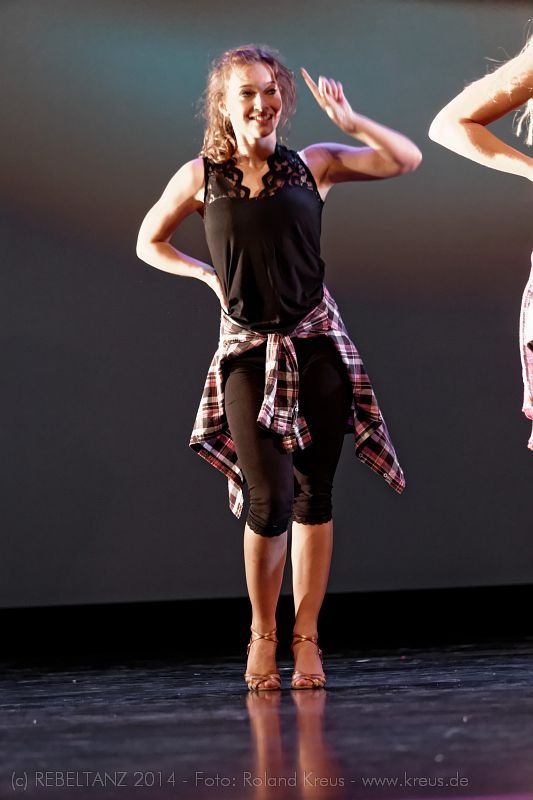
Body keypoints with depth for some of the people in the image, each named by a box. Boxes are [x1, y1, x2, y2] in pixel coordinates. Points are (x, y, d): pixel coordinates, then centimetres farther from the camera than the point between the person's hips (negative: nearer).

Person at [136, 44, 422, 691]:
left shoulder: (313, 165, 4)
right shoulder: (200, 177, 4)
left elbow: (406, 159, 1)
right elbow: (149, 243, 17)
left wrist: (347, 120, -7)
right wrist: (208, 275, 4)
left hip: (317, 344, 1)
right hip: (248, 347, -1)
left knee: (313, 495, 2)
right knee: (270, 501, -11)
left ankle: (306, 638, 12)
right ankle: (262, 634, 10)